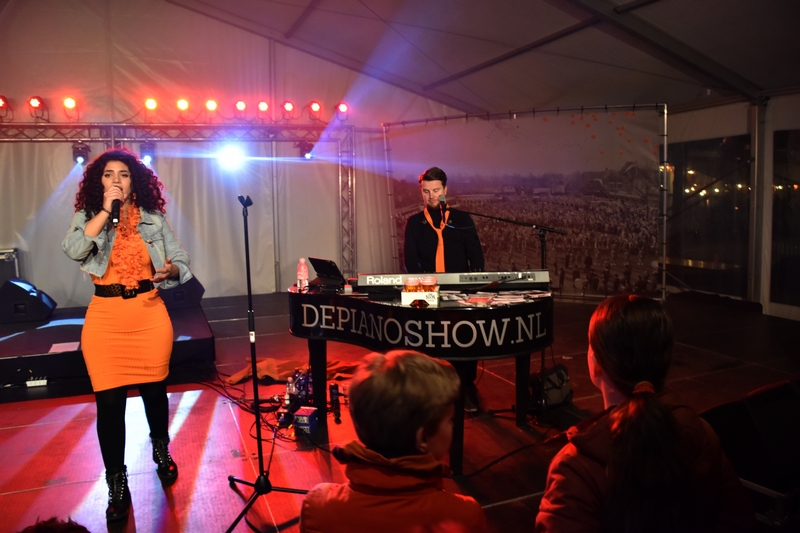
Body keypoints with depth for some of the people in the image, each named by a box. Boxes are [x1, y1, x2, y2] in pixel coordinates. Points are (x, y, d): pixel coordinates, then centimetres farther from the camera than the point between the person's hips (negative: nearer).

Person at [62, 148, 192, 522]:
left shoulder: (154, 219, 3)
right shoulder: (86, 216, 3)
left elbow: (182, 261, 5)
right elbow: (73, 250, -17)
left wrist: (170, 271, -17)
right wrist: (105, 211, -17)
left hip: (150, 314, 1)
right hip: (105, 317, 0)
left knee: (154, 391, 12)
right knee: (109, 401, 0)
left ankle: (161, 450, 40)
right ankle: (117, 485, 15)